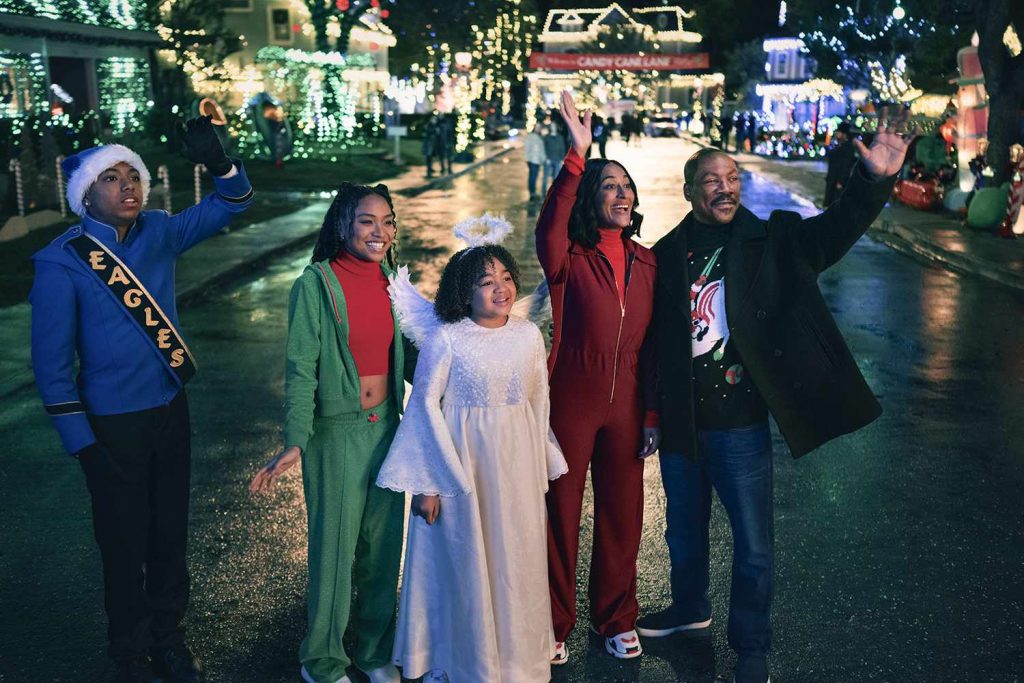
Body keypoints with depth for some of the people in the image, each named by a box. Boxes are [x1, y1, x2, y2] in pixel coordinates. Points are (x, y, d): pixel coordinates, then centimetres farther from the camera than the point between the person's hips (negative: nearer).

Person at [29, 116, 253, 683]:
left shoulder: (159, 234, -1)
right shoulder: (61, 262, -14)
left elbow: (233, 203, 5)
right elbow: (51, 363, -12)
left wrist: (218, 163, -16)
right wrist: (81, 442, -14)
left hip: (170, 411, 5)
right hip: (113, 424, -4)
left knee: (170, 533, 17)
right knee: (125, 545, 9)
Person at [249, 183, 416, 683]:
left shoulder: (390, 281, 5)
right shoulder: (315, 284, -11)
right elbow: (300, 371, -13)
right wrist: (294, 444, -21)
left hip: (386, 426, 5)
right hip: (336, 431, -5)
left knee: (383, 546, 14)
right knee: (334, 547, 5)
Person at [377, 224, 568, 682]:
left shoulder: (529, 335, 1)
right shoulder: (445, 338, -11)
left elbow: (540, 401, 10)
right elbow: (426, 403, -9)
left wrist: (541, 466, 13)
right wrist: (428, 482, -10)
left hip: (518, 463, 4)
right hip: (462, 460, -4)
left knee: (518, 560, 12)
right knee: (466, 562, 6)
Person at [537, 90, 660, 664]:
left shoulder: (646, 263, 4)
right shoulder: (570, 259, -9)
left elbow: (651, 343, 7)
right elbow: (549, 231, -35)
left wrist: (653, 413, 5)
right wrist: (577, 156, -40)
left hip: (626, 403, 4)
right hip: (571, 399, -4)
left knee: (622, 515, 13)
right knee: (561, 513, 8)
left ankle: (617, 619, 33)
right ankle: (556, 625, 25)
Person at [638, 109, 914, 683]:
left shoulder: (772, 241, -3)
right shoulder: (668, 254, 0)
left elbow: (838, 227, -18)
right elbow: (652, 339, 4)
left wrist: (875, 181, -36)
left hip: (740, 425, -2)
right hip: (681, 423, 3)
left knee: (754, 546, 6)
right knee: (684, 530, 22)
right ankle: (690, 608, 48)